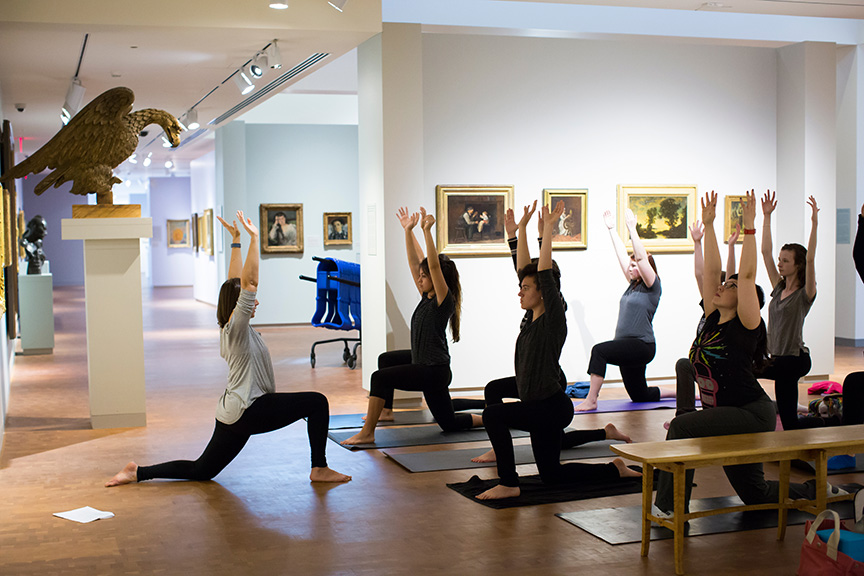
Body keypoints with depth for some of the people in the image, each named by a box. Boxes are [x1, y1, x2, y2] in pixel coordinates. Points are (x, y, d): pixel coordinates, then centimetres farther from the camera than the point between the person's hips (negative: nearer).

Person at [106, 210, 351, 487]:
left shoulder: (230, 327, 11)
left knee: (201, 470, 17)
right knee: (316, 402, -8)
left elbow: (236, 281, 18)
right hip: (248, 411, -10)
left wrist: (236, 241, 18)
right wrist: (253, 238, -23)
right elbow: (248, 281, -23)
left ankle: (139, 472, 14)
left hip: (232, 415, 10)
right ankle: (319, 469, -5)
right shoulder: (236, 328, -13)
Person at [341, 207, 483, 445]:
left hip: (434, 371, -10)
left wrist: (427, 231, -34)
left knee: (380, 378, -21)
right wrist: (408, 230, 6)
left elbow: (434, 265, -30)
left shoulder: (445, 301, -17)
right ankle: (386, 410, 45)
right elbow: (414, 261, 8)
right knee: (386, 359, 32)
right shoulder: (427, 297, 5)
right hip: (423, 363, 10)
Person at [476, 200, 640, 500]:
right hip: (540, 408, 10)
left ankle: (509, 484, -15)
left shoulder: (553, 320, -14)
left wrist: (548, 230, -20)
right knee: (551, 474, 18)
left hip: (552, 407, -10)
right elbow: (525, 267, 10)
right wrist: (522, 228, 11)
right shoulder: (533, 318, 7)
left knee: (493, 414, -24)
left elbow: (545, 273, -22)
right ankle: (615, 469, 30)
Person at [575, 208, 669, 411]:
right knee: (640, 396, 16)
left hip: (642, 346, -9)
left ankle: (591, 400, -30)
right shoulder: (634, 285, 15)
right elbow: (622, 256, 16)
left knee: (599, 350, -29)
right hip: (629, 348, 9)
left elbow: (642, 257, -16)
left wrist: (632, 229, -17)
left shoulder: (653, 286, -5)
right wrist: (611, 229, 17)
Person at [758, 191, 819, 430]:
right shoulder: (779, 288, 10)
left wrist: (814, 223, -29)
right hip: (776, 357, 7)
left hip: (794, 359, -7)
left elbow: (810, 259, -23)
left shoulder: (805, 294, -8)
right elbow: (766, 252, 9)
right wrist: (766, 217, 5)